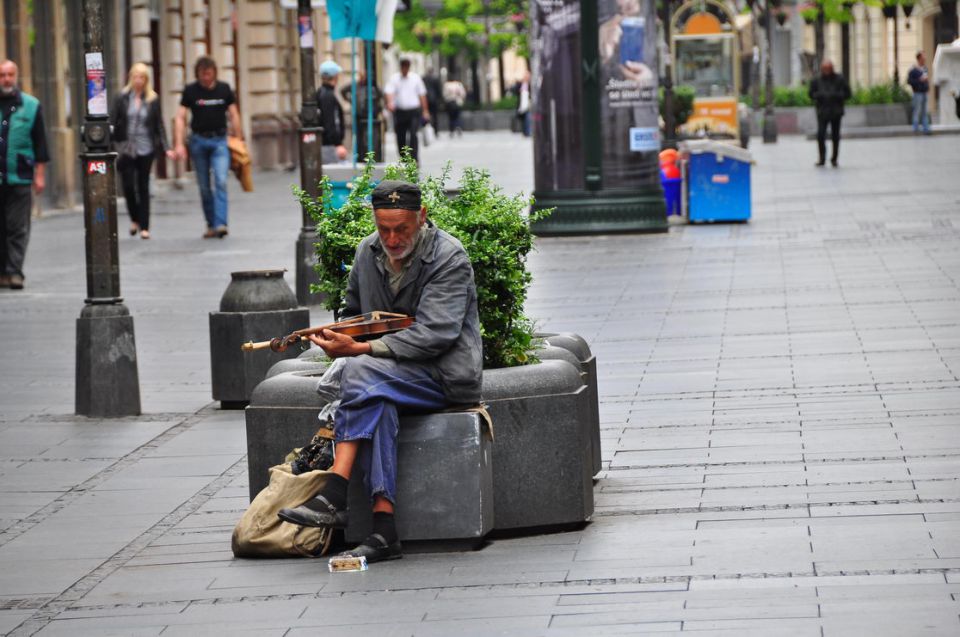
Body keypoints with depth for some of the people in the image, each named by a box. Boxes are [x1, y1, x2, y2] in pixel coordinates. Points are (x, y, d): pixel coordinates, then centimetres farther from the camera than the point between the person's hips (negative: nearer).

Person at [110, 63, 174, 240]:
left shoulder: (153, 100, 2)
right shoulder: (123, 98, 1)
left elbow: (159, 125, 4)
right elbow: (112, 121, 1)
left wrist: (166, 148, -4)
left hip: (145, 148, 0)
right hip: (126, 148, 0)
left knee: (143, 187, 3)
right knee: (128, 186, -4)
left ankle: (144, 227, 8)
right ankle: (135, 219, 19)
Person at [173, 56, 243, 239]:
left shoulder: (224, 89, 4)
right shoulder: (190, 91, 0)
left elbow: (234, 115, 8)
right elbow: (180, 118, -1)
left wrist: (239, 141, 3)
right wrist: (179, 143, -11)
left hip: (219, 141, 0)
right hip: (198, 140, 1)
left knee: (221, 182, -15)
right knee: (204, 186, 5)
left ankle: (220, 224, -21)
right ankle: (211, 225, 15)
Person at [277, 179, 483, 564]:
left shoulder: (449, 258, -13)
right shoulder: (368, 252, 8)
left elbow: (433, 336, -22)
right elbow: (353, 313, 25)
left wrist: (360, 350, -28)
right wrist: (343, 340, -1)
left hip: (446, 375, -5)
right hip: (391, 374, 5)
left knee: (359, 373, -31)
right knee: (374, 403, -32)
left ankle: (334, 495, -34)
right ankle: (383, 528, -40)